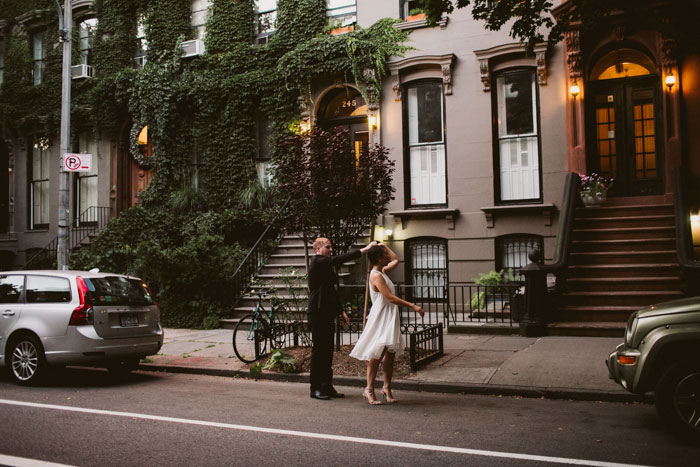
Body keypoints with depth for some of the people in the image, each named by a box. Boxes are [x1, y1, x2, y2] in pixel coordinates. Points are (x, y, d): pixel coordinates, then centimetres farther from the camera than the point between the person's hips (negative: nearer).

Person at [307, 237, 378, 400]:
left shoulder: (326, 266, 20)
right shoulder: (316, 262, -10)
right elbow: (339, 259, -22)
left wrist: (341, 311, 20)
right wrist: (364, 250, -24)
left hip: (327, 314, 10)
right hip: (318, 314, -10)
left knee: (328, 351, 11)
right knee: (318, 350, -4)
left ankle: (327, 387, 17)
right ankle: (315, 388, 2)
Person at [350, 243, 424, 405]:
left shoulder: (383, 271, 14)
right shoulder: (376, 276, -15)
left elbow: (395, 259, 34)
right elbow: (390, 297, -22)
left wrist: (384, 246, 25)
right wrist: (412, 306, -22)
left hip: (390, 318, 10)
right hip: (380, 317, -10)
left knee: (390, 352, 9)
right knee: (379, 351, -14)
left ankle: (387, 388, 18)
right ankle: (369, 389, -9)